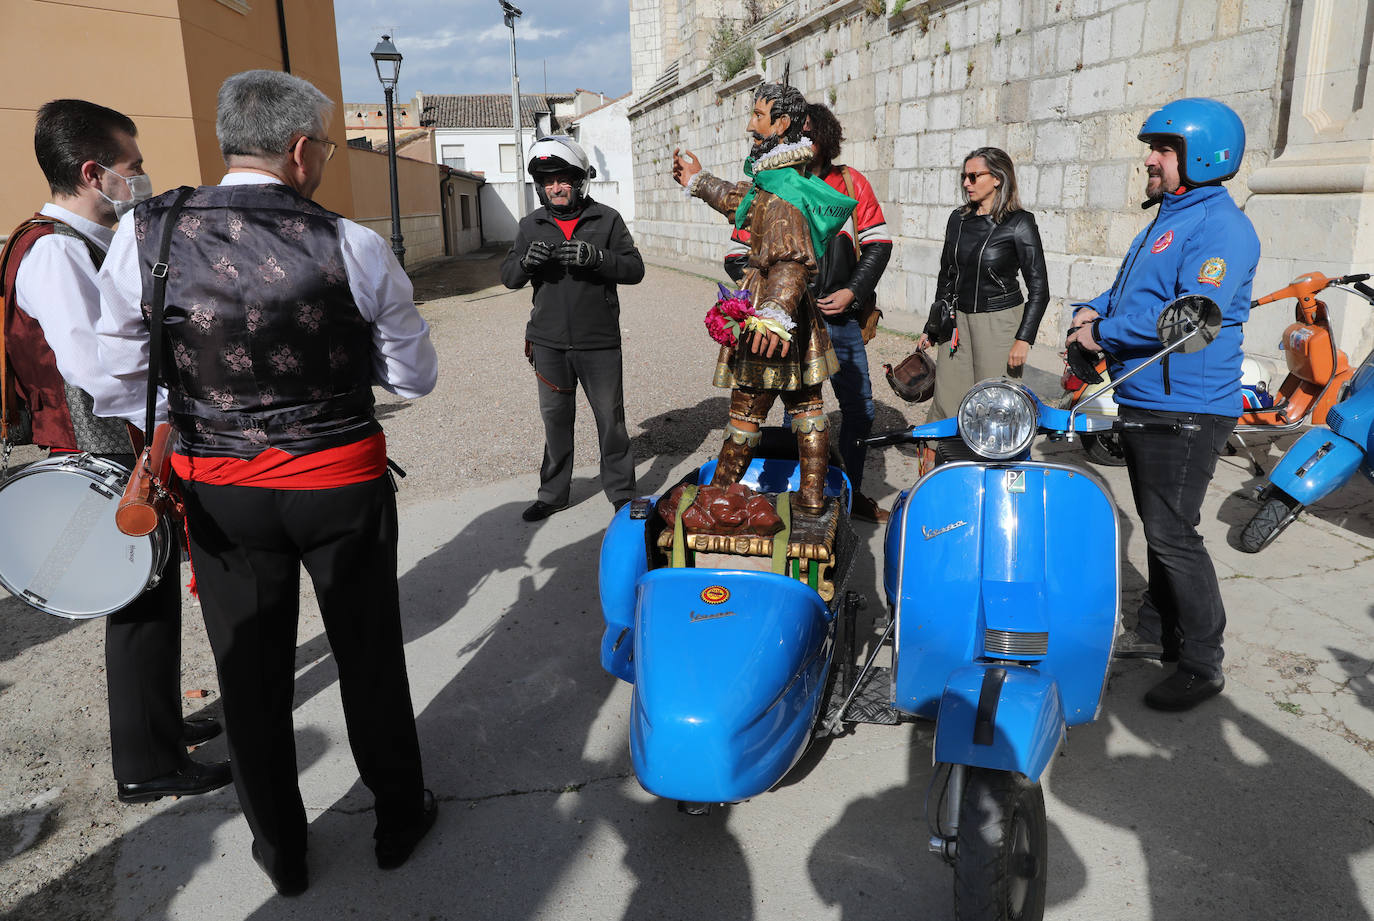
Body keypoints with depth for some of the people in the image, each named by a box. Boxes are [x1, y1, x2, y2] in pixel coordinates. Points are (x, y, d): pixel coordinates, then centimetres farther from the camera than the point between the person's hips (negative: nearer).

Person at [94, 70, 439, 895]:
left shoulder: (146, 235, -8)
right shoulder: (353, 247, -14)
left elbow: (122, 377, -1)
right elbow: (415, 376, -6)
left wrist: (158, 459, 15)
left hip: (220, 492, 2)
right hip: (342, 484, -2)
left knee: (250, 671, 18)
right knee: (369, 656, 17)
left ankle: (282, 851, 37)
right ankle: (400, 818, 37)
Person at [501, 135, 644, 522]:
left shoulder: (606, 219, 0)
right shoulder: (531, 225, 8)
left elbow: (635, 269, -6)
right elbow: (507, 276, 6)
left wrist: (595, 257, -23)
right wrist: (526, 261, -17)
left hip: (599, 343, -2)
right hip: (548, 343, 3)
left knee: (610, 418, 5)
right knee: (556, 419, 13)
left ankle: (621, 492, 20)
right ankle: (553, 494, 26)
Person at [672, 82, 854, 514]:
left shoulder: (784, 187, -18)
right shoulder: (772, 175, 15)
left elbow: (792, 257, -30)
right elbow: (743, 202, 36)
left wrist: (774, 314, -40)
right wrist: (699, 182, 46)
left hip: (771, 306, -10)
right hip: (798, 312, 10)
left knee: (746, 409, 0)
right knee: (806, 404, 10)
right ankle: (812, 496, 17)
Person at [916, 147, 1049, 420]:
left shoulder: (1019, 223, -6)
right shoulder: (958, 218, 9)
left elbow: (1039, 289, -7)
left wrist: (1023, 339, -15)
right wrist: (931, 329, 18)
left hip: (1000, 323, -5)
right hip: (958, 322, 5)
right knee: (946, 403, 0)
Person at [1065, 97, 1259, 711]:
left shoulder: (1221, 228, -15)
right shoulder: (1168, 219, 17)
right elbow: (1131, 292, 23)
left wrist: (1104, 333, -19)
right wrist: (1093, 310, 1)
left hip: (1185, 410, -10)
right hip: (1144, 402, 10)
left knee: (1173, 534, -6)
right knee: (1159, 528, 18)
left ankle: (1202, 665, 7)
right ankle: (1157, 631, 32)